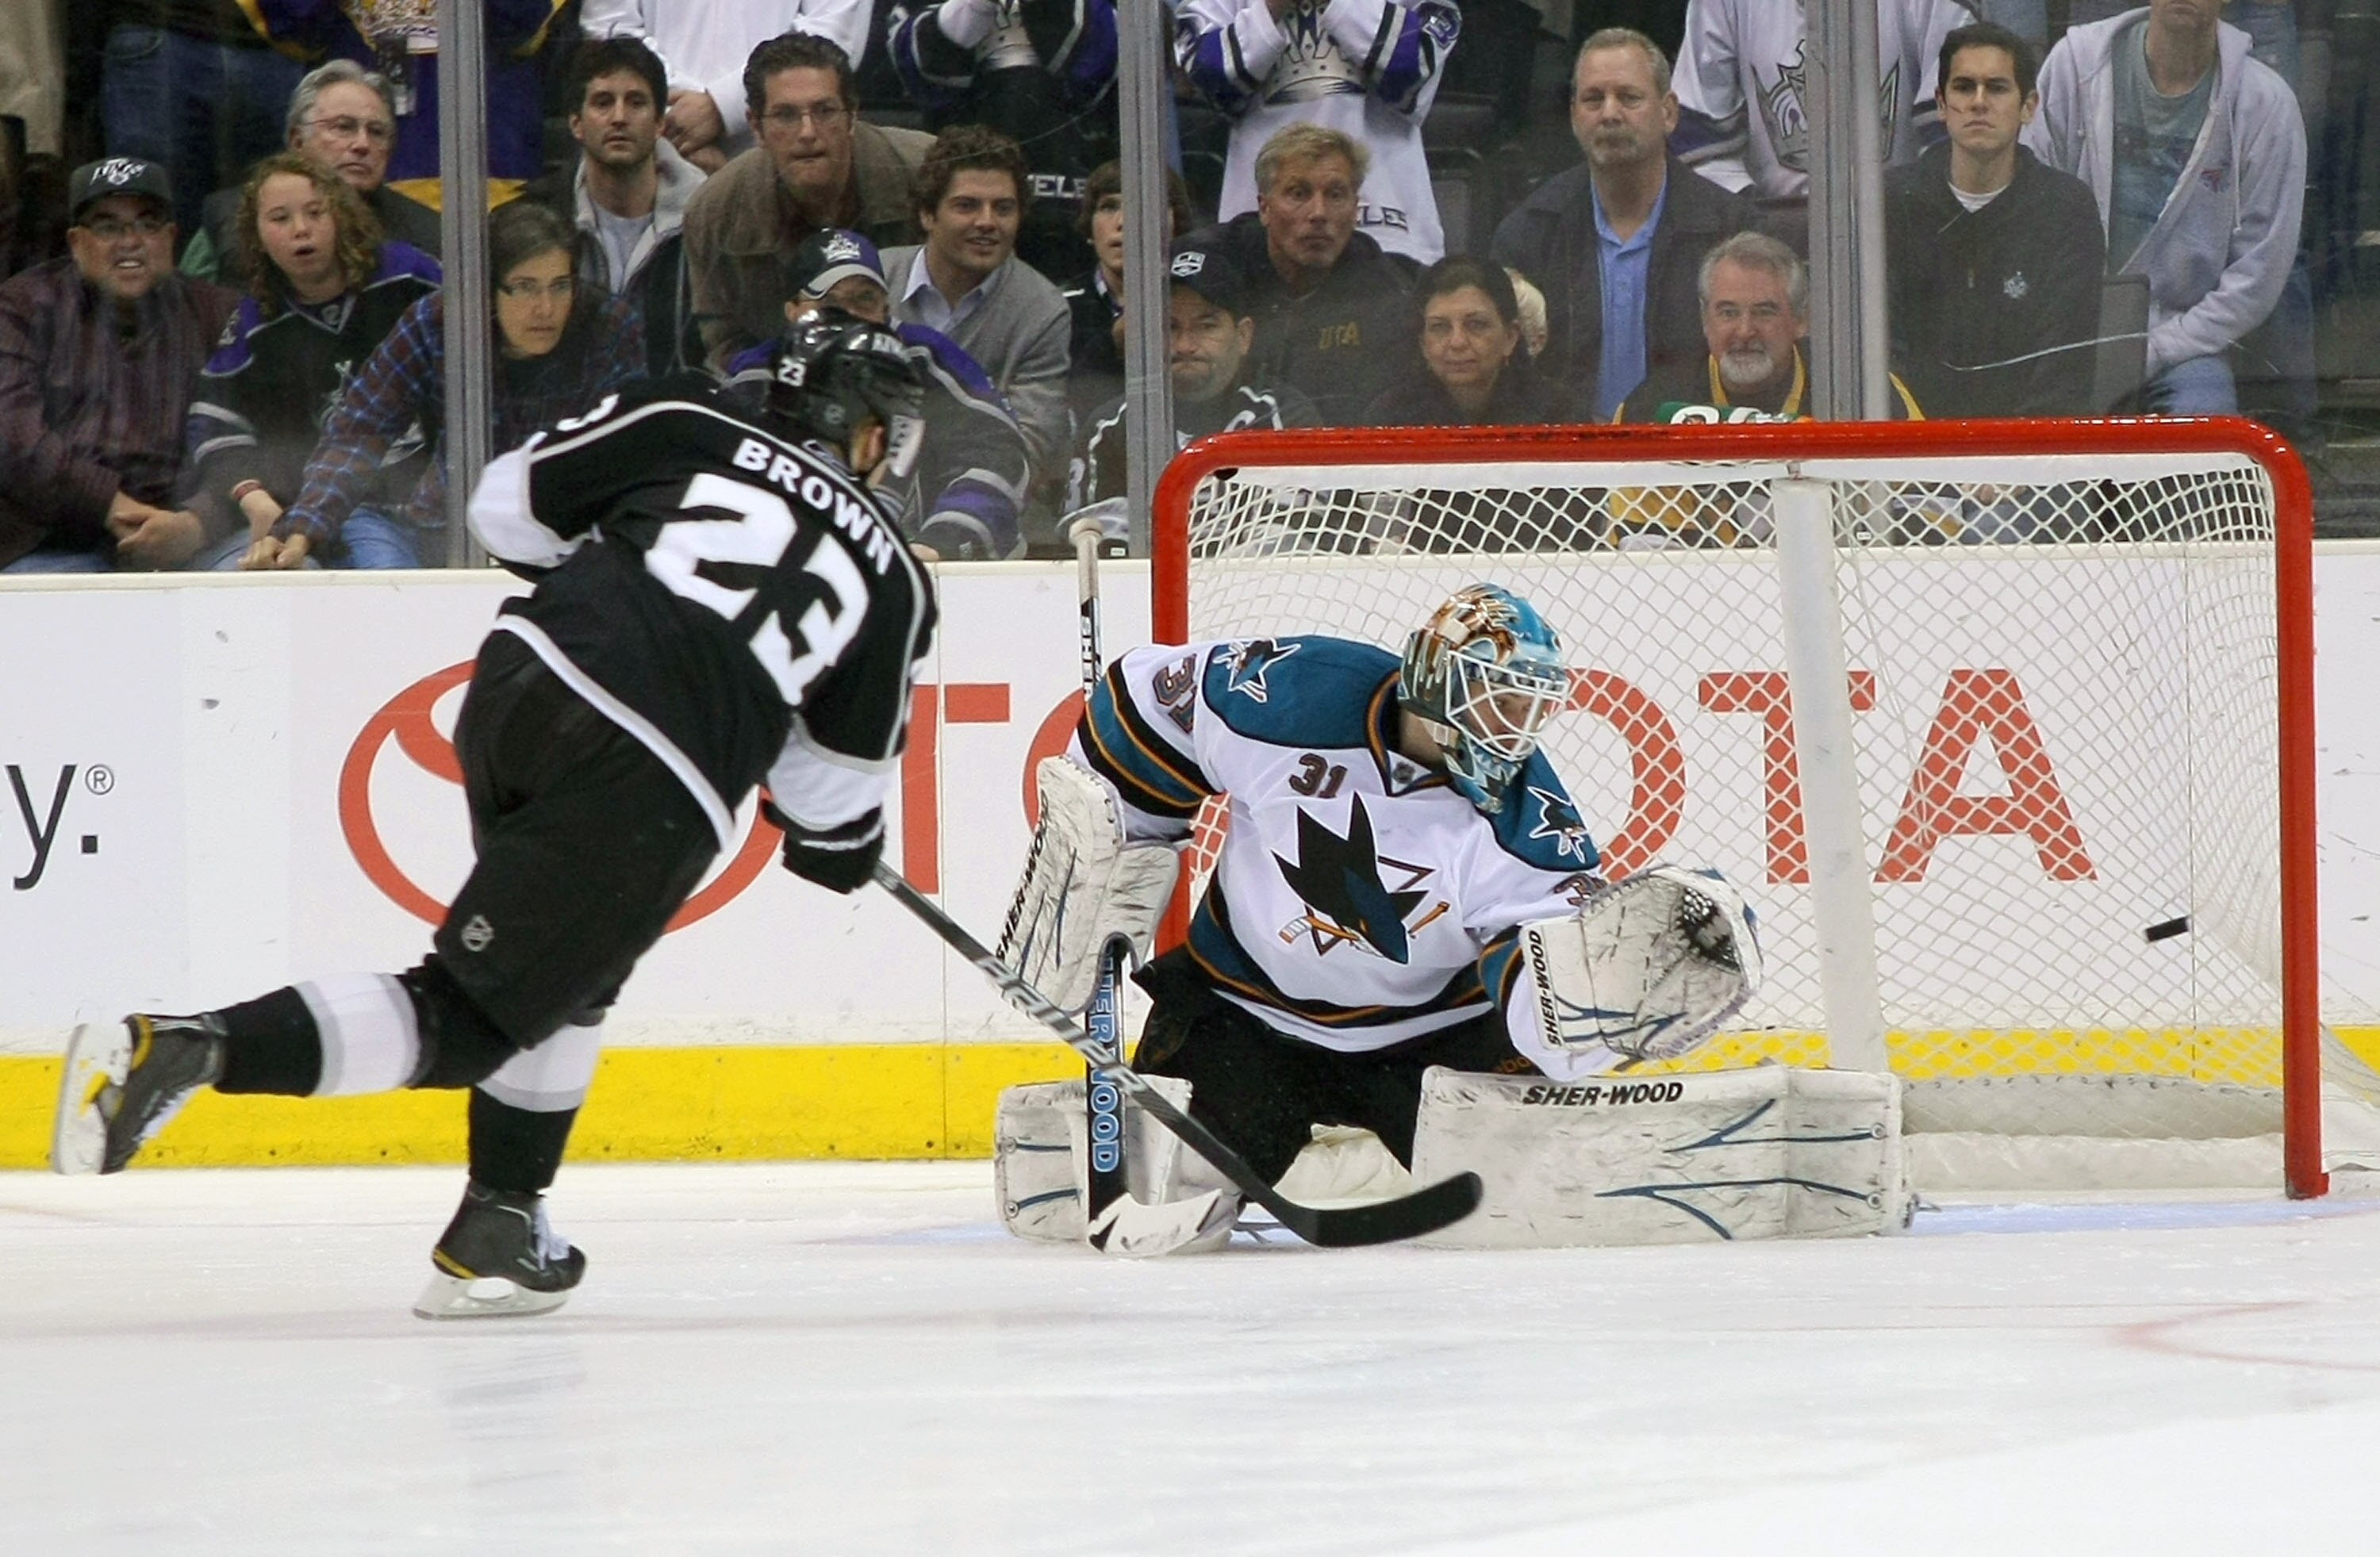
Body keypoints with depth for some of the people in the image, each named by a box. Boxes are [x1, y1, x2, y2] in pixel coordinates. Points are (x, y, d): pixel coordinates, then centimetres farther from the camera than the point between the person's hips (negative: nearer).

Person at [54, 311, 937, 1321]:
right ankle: (195, 1049, -24)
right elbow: (843, 768, 25)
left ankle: (499, 1233, 25)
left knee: (566, 973, 28)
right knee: (465, 1014, -3)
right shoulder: (890, 576, 17)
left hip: (527, 678, 4)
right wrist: (837, 842, 46)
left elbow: (508, 507, 19)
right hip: (653, 796, -4)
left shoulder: (684, 428, 18)